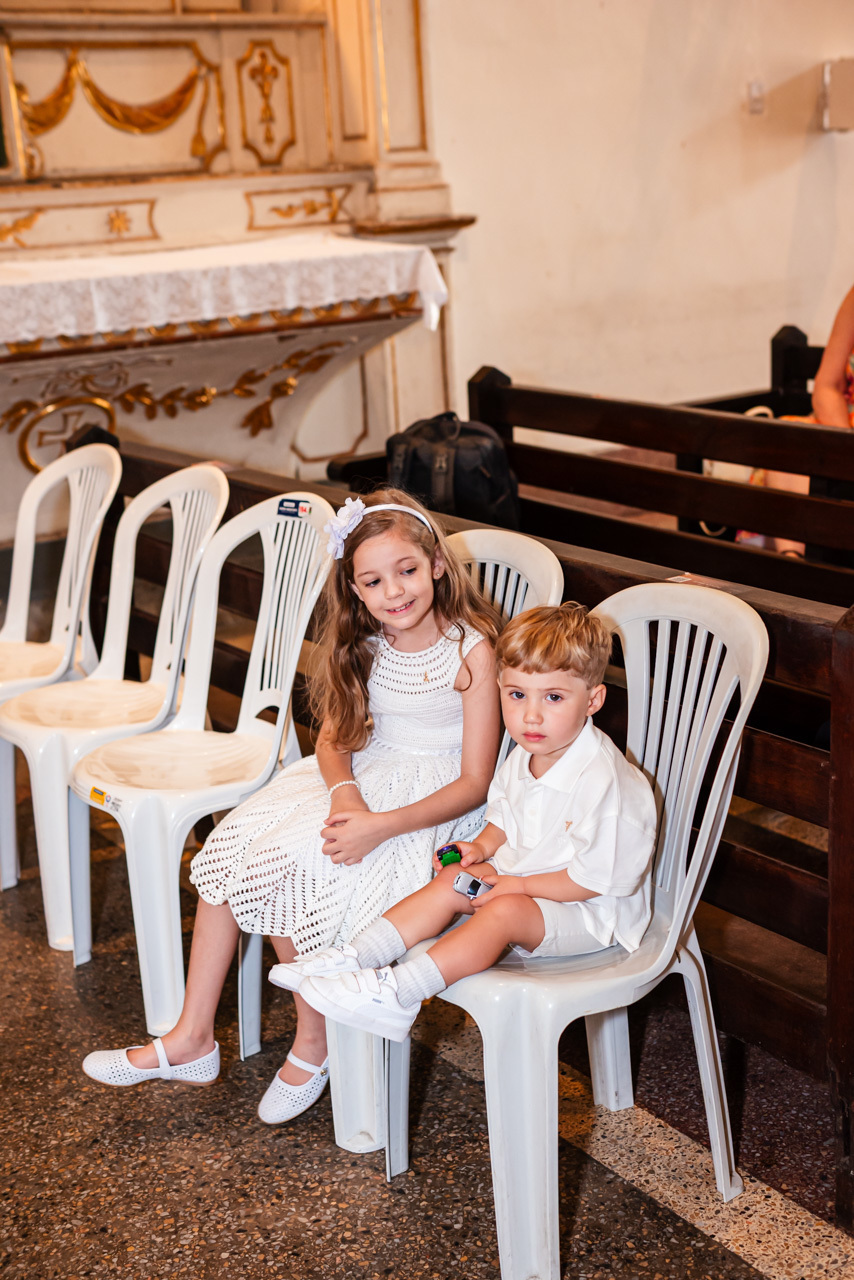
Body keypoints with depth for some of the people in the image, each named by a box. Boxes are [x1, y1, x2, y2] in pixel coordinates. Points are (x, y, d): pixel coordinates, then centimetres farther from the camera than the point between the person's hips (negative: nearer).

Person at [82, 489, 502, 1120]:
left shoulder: (472, 649, -17)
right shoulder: (364, 644, 2)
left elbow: (475, 783, -17)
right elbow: (332, 737, 5)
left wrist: (380, 826, -27)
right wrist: (345, 794, -18)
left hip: (433, 803, -6)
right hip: (358, 781, 7)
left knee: (289, 872, -24)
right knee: (232, 849, -12)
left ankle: (313, 1045, -2)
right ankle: (193, 1038, -2)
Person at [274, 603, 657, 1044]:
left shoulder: (602, 781, -29)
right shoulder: (522, 761, -2)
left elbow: (596, 877, -26)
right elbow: (506, 817, 18)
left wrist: (520, 886, -21)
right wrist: (483, 847, -3)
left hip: (591, 910, -9)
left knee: (503, 912, -30)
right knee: (451, 882, -5)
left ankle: (399, 991, -34)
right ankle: (358, 956, -9)